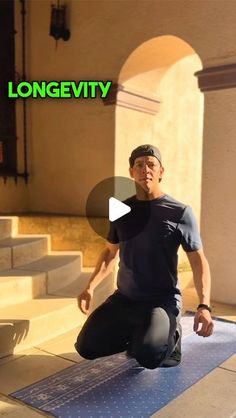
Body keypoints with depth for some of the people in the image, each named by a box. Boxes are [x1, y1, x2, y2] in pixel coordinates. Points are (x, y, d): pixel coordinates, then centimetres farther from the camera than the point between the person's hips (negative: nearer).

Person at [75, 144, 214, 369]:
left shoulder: (179, 212, -9)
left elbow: (198, 260, -8)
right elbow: (110, 252, 16)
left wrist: (204, 306, -21)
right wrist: (90, 288, 5)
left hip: (163, 301, -4)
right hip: (123, 298, 5)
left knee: (148, 356, -29)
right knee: (86, 347, -4)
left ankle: (171, 335, 7)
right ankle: (135, 335, 20)